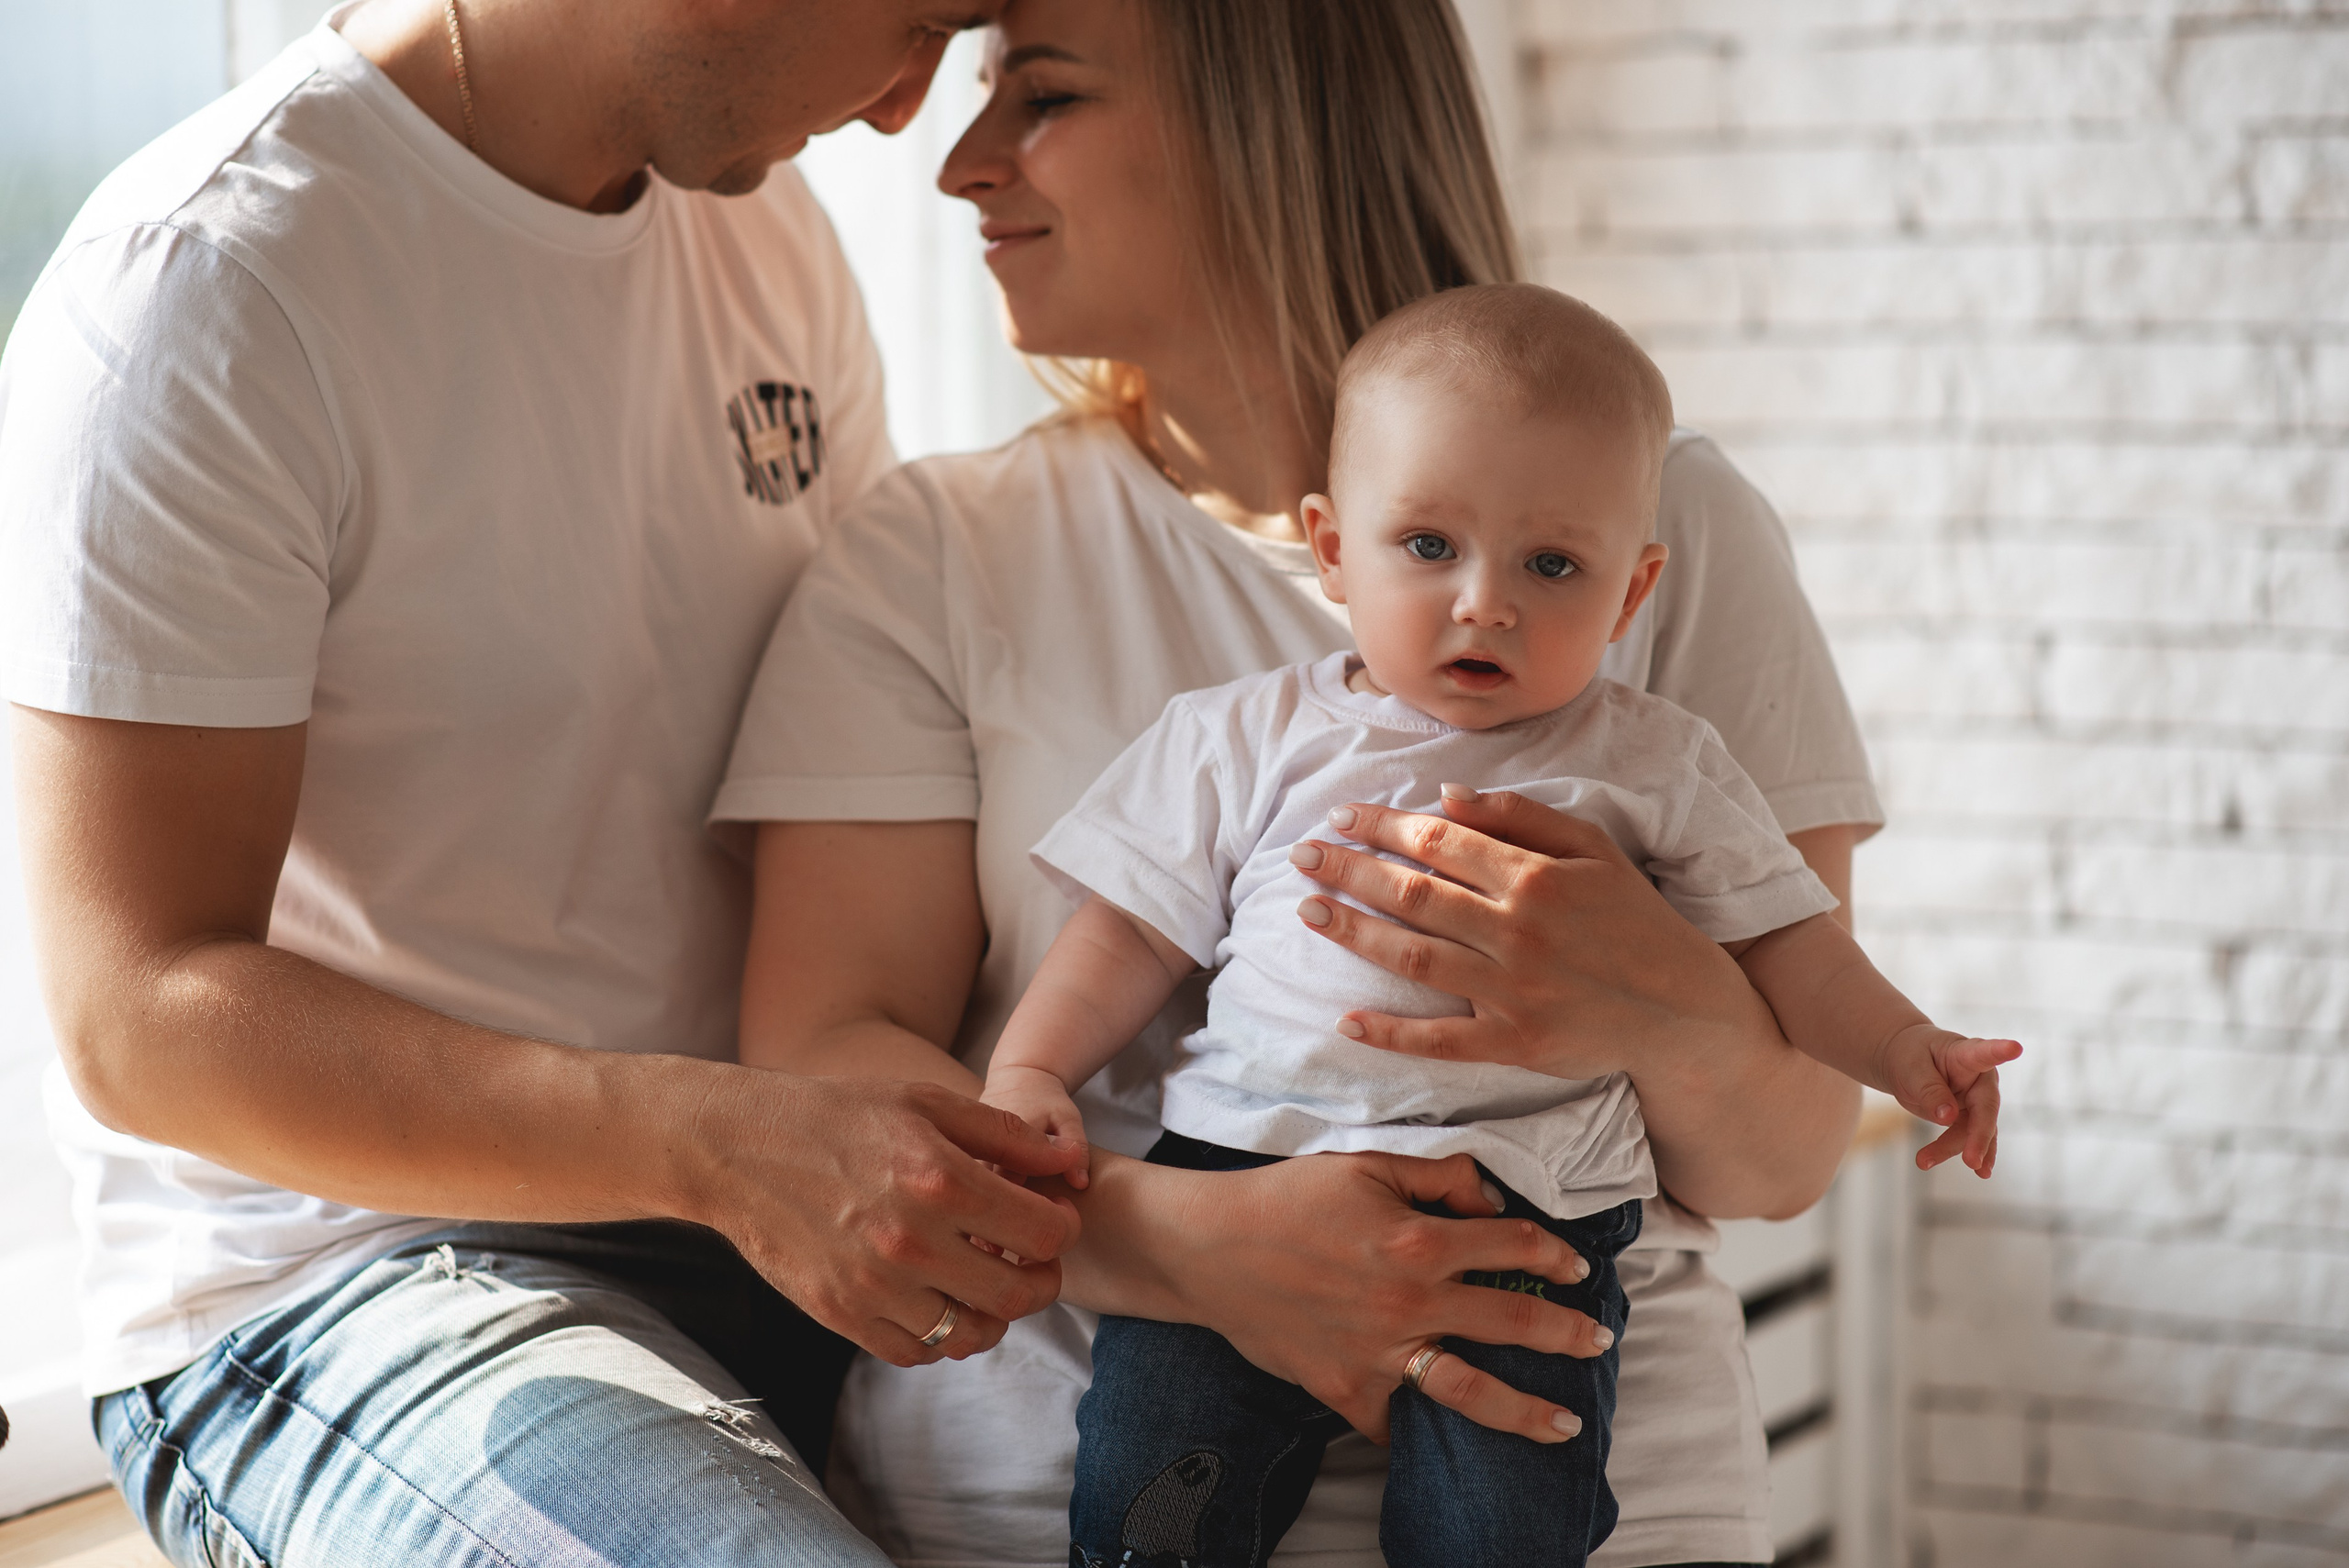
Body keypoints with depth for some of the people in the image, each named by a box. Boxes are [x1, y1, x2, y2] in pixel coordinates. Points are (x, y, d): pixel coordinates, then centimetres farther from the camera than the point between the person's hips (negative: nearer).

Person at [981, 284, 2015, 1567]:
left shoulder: (1655, 766, 14)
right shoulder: (1252, 739, 15)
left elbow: (1771, 939, 17)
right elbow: (1138, 929, 16)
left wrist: (1897, 1047, 2)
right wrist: (1029, 1068, 4)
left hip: (1524, 1191, -1)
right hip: (1248, 1158, 1)